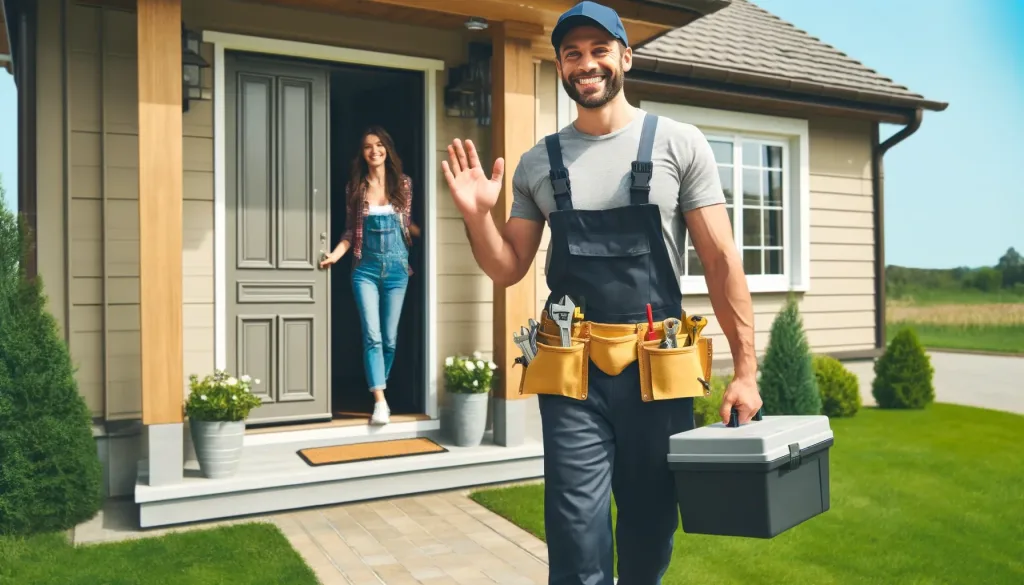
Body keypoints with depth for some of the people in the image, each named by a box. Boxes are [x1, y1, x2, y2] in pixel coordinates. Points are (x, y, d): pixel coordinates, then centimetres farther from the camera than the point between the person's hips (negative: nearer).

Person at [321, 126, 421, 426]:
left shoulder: (403, 183, 4)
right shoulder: (355, 187, 4)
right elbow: (350, 230, 5)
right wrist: (335, 254, -8)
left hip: (396, 267, 1)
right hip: (366, 269, -1)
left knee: (390, 337, 5)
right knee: (372, 336, -9)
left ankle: (380, 389, 23)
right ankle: (380, 401, -10)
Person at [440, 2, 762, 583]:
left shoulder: (680, 143, 1)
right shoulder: (537, 163, 8)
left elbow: (722, 261, -1)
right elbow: (509, 269, 11)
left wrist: (745, 369, -6)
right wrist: (478, 216, -7)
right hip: (572, 375, 1)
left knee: (651, 534, 15)